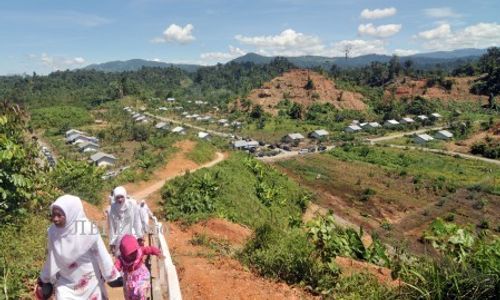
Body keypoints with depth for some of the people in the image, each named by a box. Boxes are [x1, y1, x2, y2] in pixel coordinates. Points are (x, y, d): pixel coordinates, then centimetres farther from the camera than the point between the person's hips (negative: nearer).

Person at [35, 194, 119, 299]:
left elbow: (102, 255, -16)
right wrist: (44, 279, 13)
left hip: (89, 281, -2)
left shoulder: (88, 230, -27)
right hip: (65, 283, 2)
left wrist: (111, 276, -7)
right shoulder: (54, 231, -15)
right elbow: (52, 258, 2)